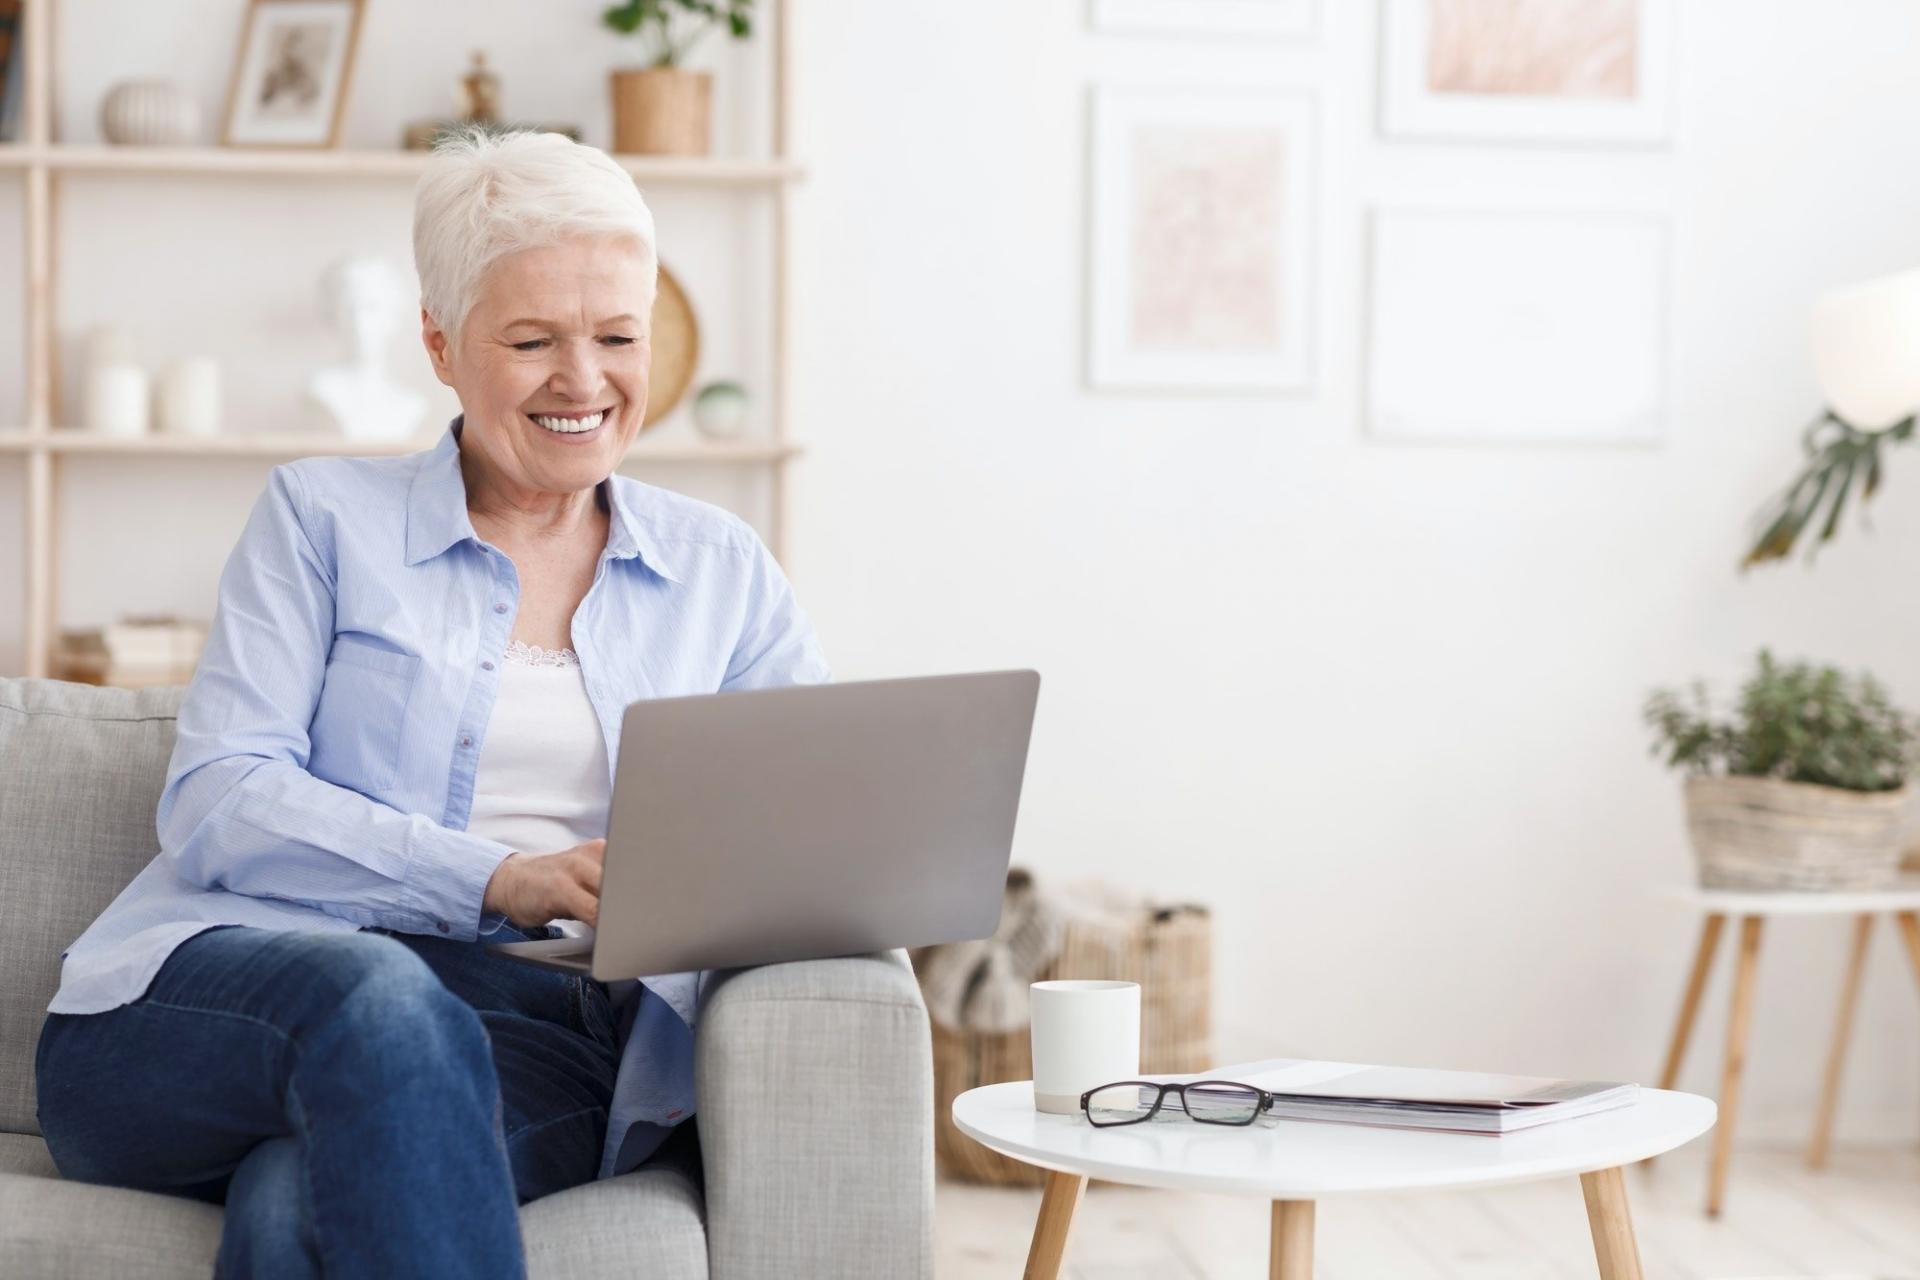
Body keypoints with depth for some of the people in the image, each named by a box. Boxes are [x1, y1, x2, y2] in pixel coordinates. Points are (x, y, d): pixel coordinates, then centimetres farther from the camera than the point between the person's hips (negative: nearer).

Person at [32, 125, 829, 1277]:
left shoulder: (723, 572, 21)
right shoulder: (325, 518, 13)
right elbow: (217, 803, 0)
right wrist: (502, 879, -16)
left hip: (544, 1030, 1)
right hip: (229, 989, 0)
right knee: (385, 1001, -39)